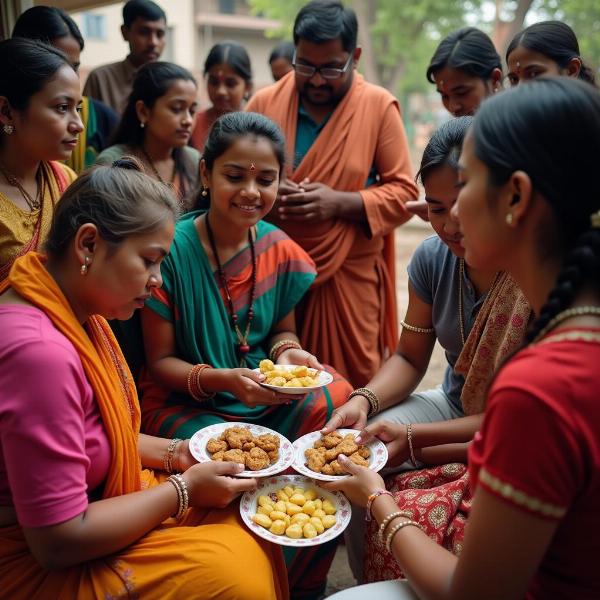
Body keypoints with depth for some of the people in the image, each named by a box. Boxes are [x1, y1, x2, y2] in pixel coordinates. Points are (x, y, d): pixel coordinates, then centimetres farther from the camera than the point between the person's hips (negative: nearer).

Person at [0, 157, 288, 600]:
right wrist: (183, 489, -17)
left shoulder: (78, 313, -1)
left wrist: (175, 453, -1)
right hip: (39, 565, -9)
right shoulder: (38, 349, -31)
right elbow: (60, 542, -27)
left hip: (95, 498, 9)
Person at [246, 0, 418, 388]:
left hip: (348, 275, -2)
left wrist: (340, 202, -17)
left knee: (352, 385, 3)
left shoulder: (379, 106, -1)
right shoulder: (264, 102, 5)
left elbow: (404, 193, -2)